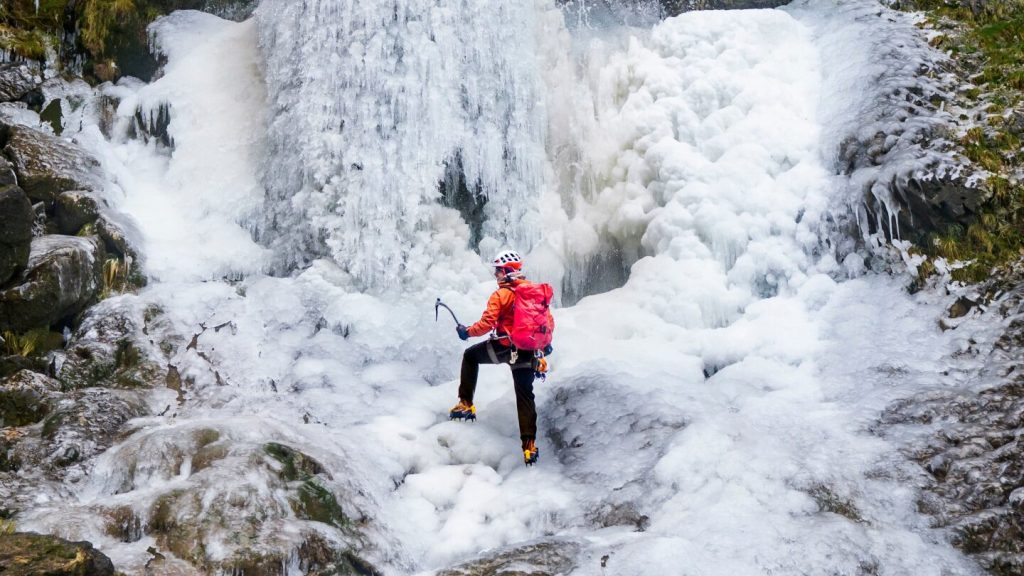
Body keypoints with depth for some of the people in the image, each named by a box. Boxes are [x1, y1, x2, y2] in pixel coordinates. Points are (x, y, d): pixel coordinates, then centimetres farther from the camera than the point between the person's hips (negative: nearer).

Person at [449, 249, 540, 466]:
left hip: (504, 347, -5)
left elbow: (487, 324, -15)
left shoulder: (500, 295, -11)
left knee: (470, 355, 22)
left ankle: (466, 404, 17)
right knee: (525, 396, 10)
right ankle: (529, 445, 3)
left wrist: (467, 331, 2)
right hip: (528, 352, 5)